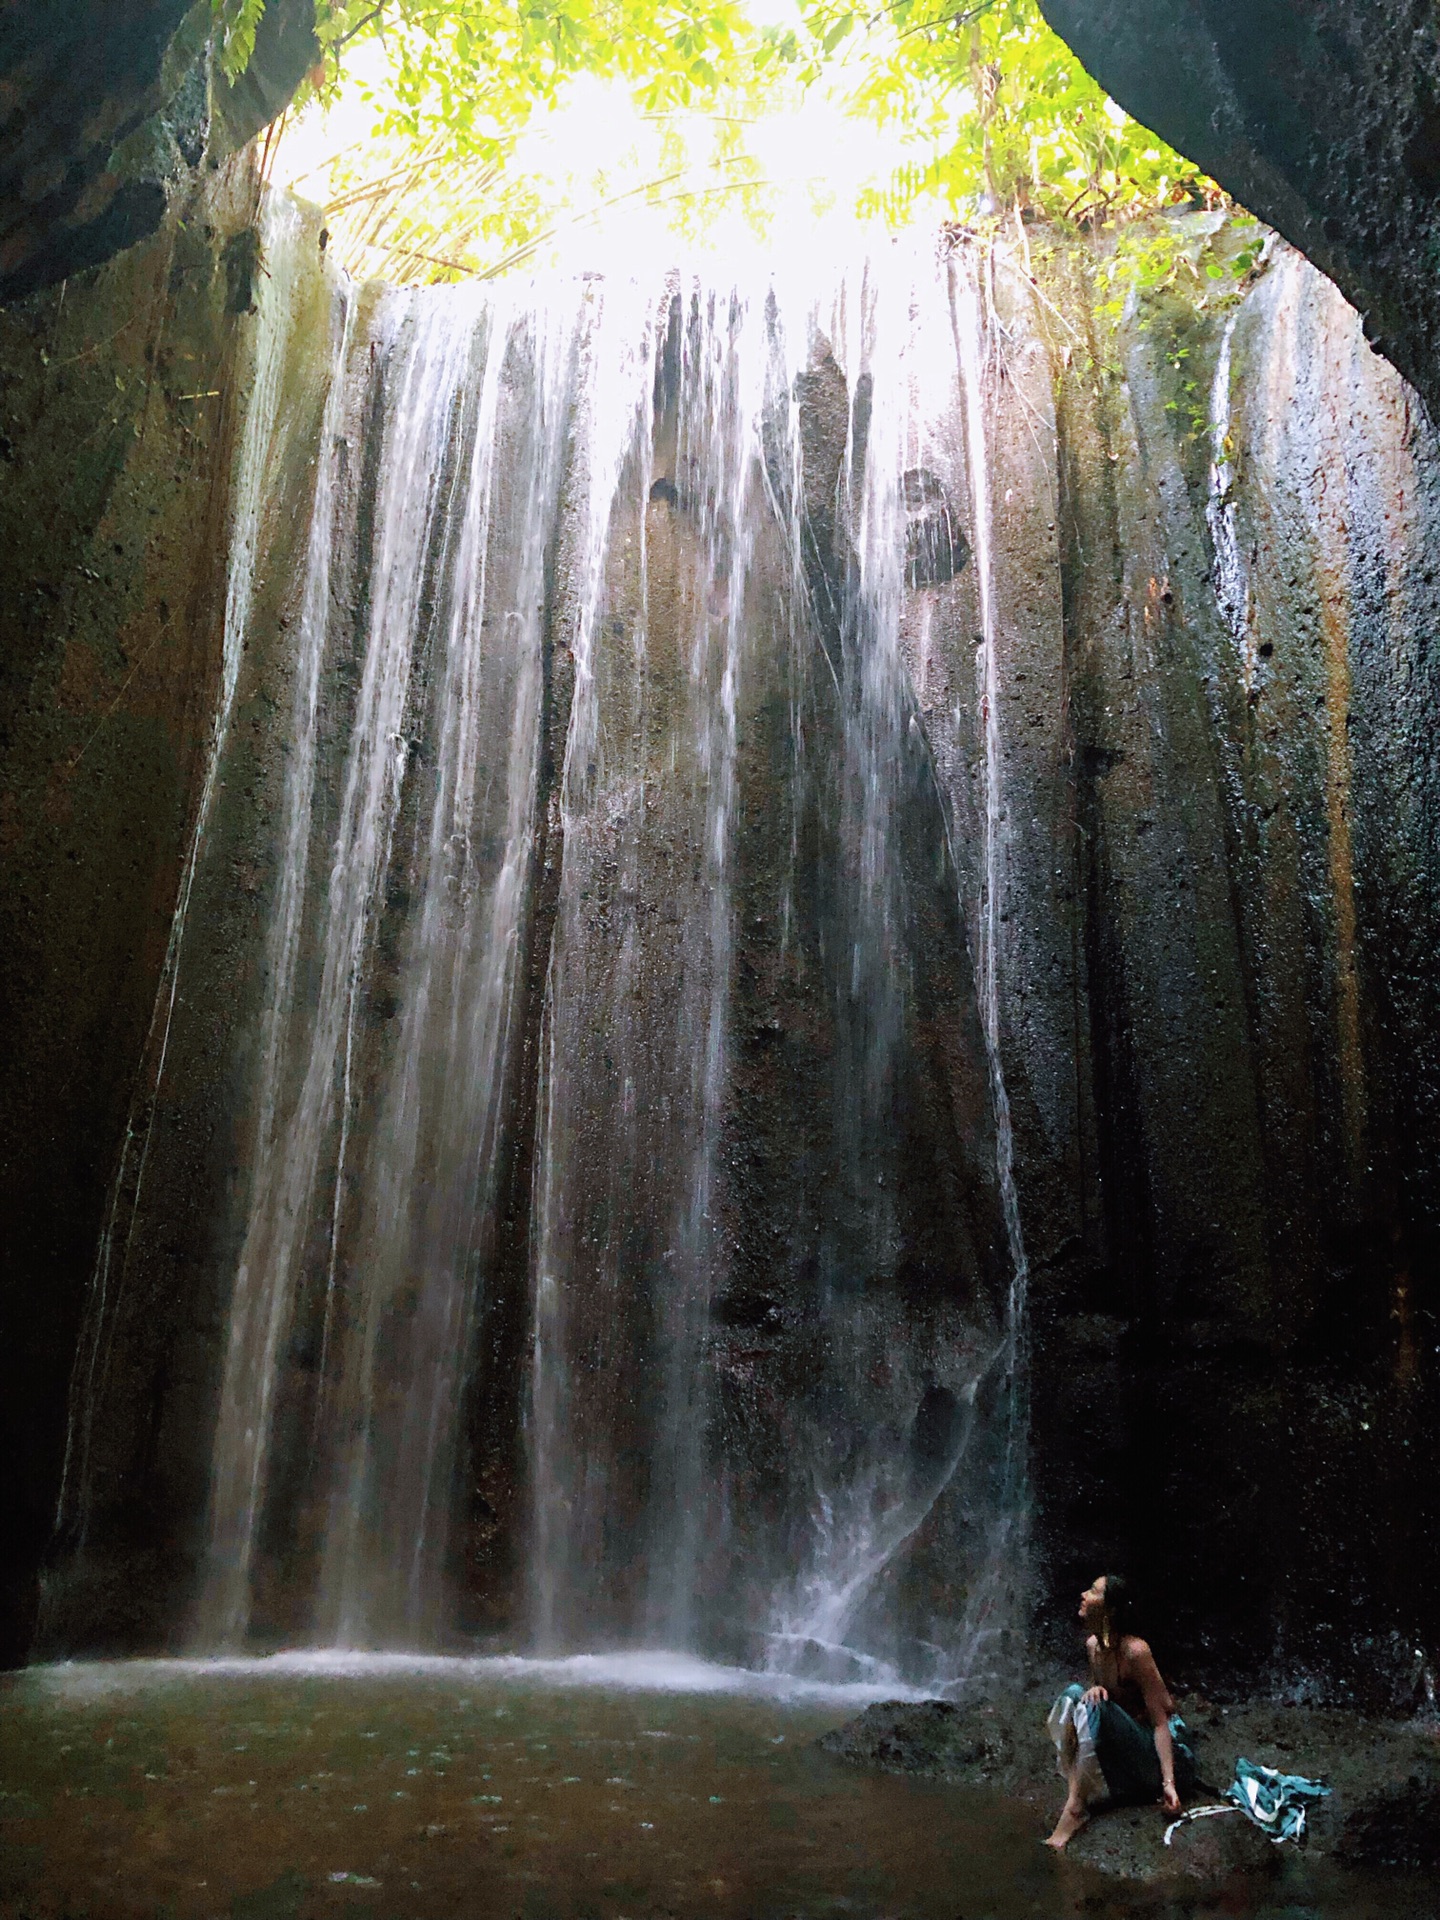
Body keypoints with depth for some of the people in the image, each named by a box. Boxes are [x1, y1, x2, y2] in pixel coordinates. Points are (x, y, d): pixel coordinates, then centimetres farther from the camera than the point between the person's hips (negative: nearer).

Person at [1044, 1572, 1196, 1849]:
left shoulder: (1135, 1651, -23)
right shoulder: (1092, 1644, 0)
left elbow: (1160, 1721, -21)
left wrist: (1169, 1783, -28)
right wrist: (1093, 1690, -11)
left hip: (1157, 1752, -7)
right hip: (1121, 1750, 7)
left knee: (1093, 1709, -30)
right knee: (1074, 1693, -12)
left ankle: (1075, 1808, -26)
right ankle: (1074, 1791, -20)